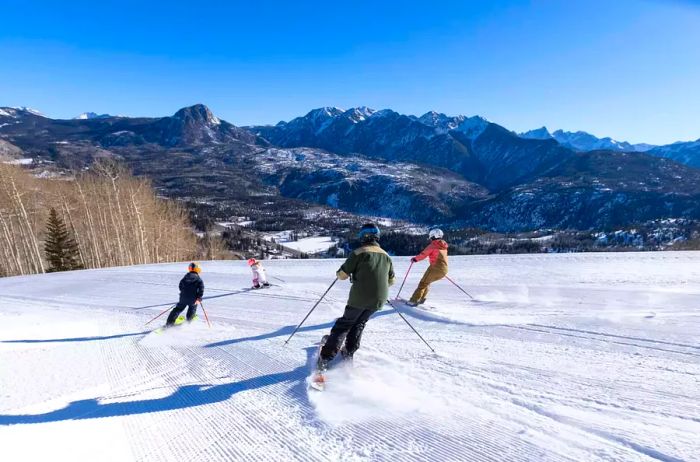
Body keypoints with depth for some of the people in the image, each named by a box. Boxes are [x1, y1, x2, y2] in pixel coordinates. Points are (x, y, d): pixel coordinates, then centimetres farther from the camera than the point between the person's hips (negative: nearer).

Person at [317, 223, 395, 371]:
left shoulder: (359, 252, -9)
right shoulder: (386, 256, 8)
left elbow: (342, 275, -9)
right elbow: (391, 281, 17)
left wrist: (340, 273, 13)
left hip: (359, 298, -4)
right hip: (379, 300, 4)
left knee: (344, 324, 10)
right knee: (359, 323, 25)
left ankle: (326, 358, 7)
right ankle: (348, 353, 24)